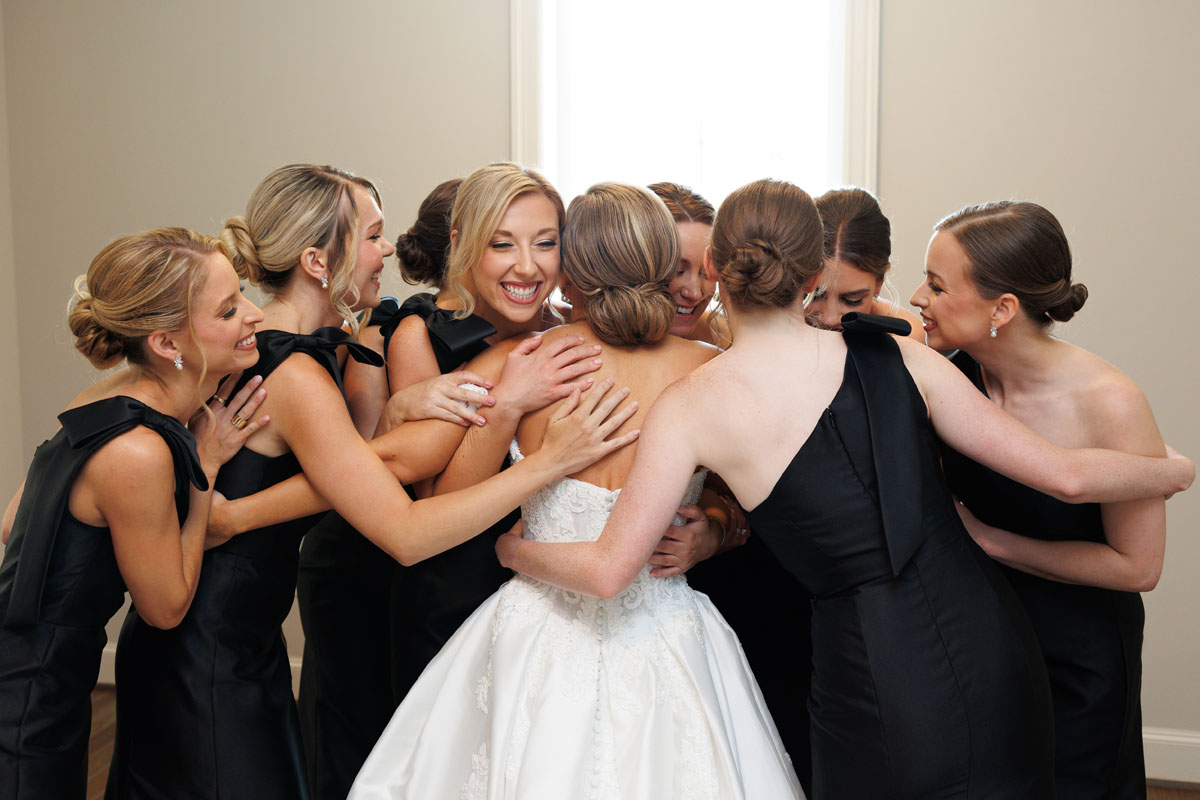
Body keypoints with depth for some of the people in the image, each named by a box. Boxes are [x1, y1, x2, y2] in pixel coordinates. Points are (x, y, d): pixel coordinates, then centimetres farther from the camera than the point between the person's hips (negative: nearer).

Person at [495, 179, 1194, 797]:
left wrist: (510, 548, 12)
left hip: (880, 695, -2)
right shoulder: (900, 359, -1)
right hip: (993, 649, 3)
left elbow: (609, 570, -8)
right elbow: (1065, 474, 1)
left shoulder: (690, 408, -6)